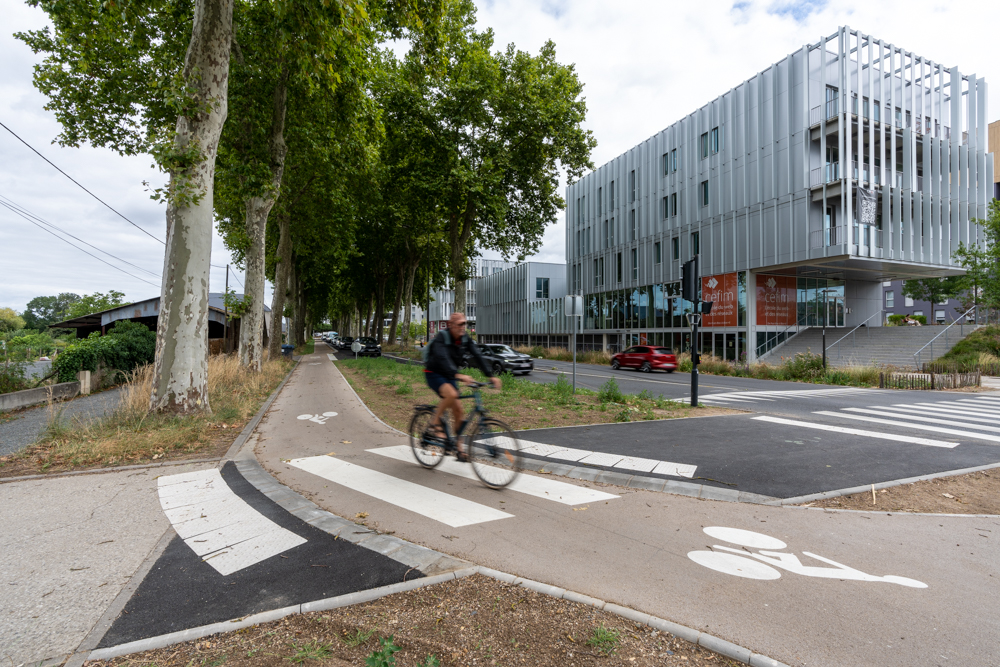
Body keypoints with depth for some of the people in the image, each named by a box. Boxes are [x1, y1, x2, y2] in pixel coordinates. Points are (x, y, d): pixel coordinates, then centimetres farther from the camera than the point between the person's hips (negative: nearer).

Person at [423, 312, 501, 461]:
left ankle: (459, 448, 11)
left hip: (449, 376, 6)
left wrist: (491, 376, -23)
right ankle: (435, 423, -11)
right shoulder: (441, 337, -23)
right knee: (451, 394, -35)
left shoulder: (465, 339, -6)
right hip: (434, 374, -6)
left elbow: (478, 357, -11)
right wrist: (458, 375, -52)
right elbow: (442, 359, -38)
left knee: (458, 411, 0)